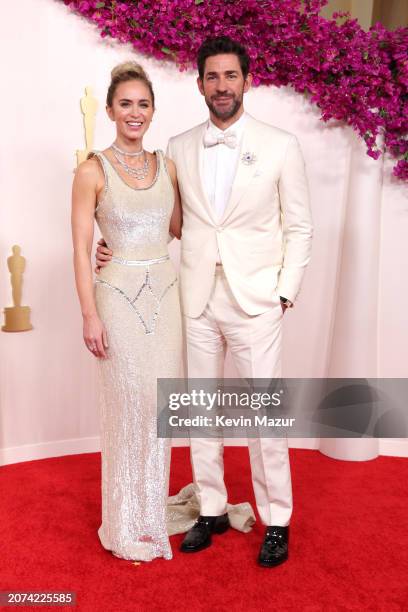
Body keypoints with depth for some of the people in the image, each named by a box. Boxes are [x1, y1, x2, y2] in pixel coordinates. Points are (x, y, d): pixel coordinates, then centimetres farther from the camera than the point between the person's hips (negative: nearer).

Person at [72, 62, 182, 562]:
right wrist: (90, 315, -12)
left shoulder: (166, 166, 8)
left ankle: (154, 509, 30)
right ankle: (128, 524, 23)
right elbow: (81, 249, -8)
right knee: (128, 405, 3)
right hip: (119, 295, -4)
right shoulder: (93, 172, -6)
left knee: (160, 402, 9)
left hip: (164, 292, 4)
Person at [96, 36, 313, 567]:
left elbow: (299, 227, 2)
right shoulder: (179, 148, 7)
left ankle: (276, 521, 21)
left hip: (256, 302, -3)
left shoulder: (280, 146, 0)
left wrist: (286, 292, -6)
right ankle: (212, 510, 29)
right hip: (197, 300, 3)